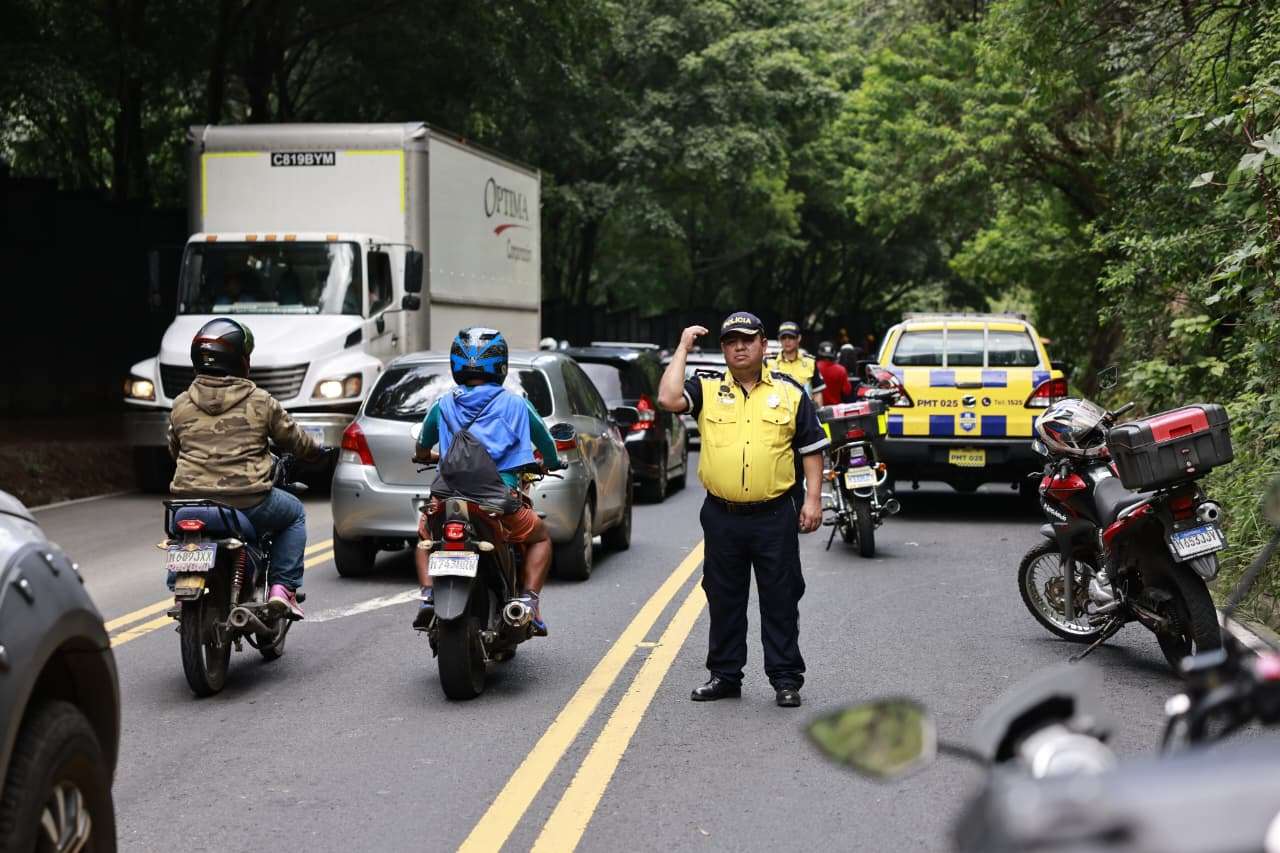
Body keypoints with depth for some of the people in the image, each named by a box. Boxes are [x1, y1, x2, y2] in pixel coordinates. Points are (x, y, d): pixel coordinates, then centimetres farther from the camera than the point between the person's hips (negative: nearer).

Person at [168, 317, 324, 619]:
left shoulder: (181, 405, 6)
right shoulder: (260, 402, -2)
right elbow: (294, 439, 10)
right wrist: (316, 452, 32)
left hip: (190, 497, 4)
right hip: (248, 501, -3)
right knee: (295, 514, 25)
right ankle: (283, 587, 11)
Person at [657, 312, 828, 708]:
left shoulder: (789, 392, 5)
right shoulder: (707, 390, 6)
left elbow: (811, 449, 6)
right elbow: (668, 399, -13)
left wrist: (813, 499, -2)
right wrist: (683, 348, -4)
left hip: (775, 515, -2)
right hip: (722, 516, 2)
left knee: (780, 600, 3)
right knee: (723, 600, 11)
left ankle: (786, 678, 11)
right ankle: (724, 675, 22)